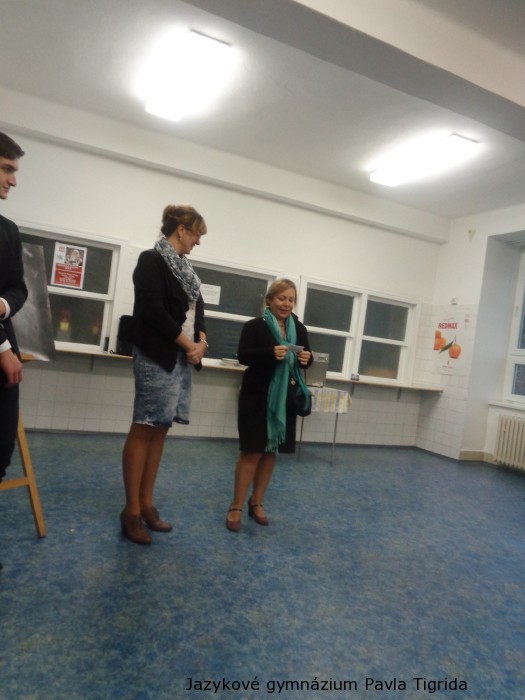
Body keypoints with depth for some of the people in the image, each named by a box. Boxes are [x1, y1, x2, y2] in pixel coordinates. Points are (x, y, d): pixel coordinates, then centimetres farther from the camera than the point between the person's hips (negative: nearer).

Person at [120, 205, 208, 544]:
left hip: (182, 358, 8)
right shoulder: (151, 260, -6)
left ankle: (146, 504, 21)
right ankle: (131, 510, 9)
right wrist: (188, 344, -11)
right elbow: (153, 311, -16)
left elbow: (197, 310, 16)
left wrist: (201, 342, -3)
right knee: (144, 429, -3)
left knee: (160, 430, 11)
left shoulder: (186, 268, 18)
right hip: (157, 357, -8)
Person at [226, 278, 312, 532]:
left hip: (285, 398, 5)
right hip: (257, 396, -5)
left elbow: (306, 356, 13)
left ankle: (257, 502, 27)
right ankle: (236, 506, 13)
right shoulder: (254, 326, -5)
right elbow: (243, 356, -14)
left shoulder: (299, 329, 9)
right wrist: (270, 353, -28)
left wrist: (307, 358, -10)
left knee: (271, 451, 12)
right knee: (251, 451, -1)